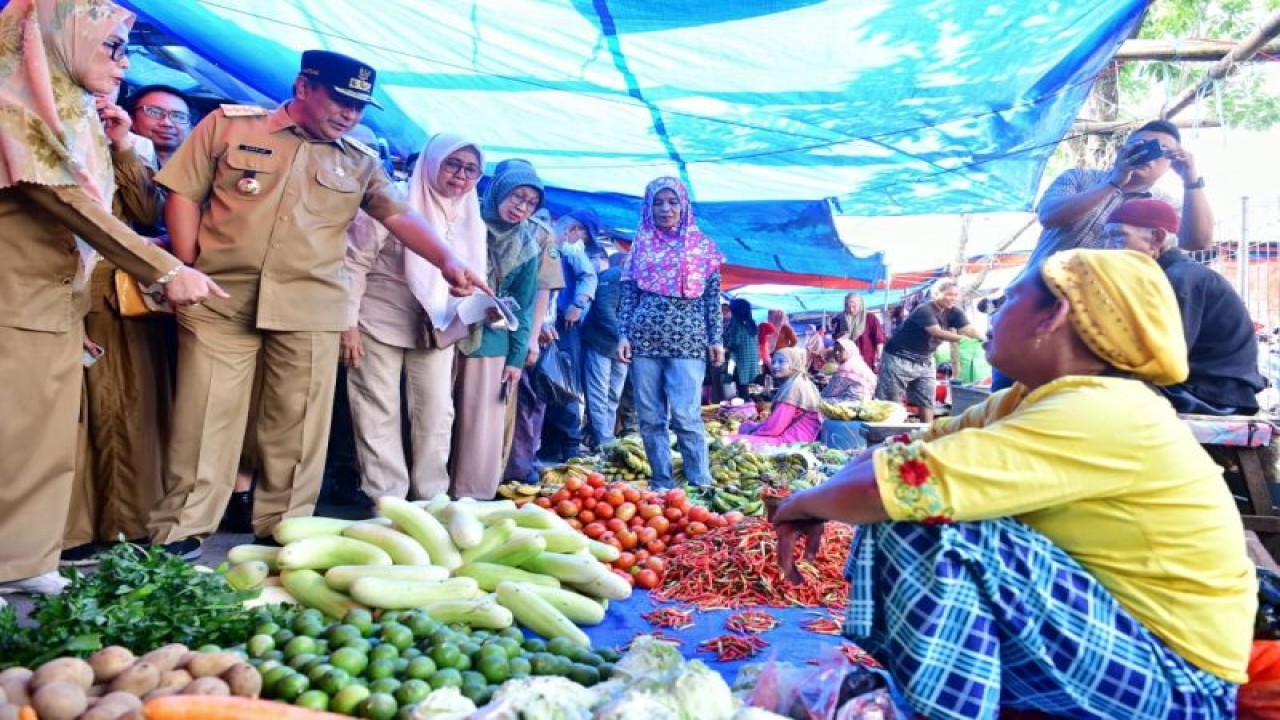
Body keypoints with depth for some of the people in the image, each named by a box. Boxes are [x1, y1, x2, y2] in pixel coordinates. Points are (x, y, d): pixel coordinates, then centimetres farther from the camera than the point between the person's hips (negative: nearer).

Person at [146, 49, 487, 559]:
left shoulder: (360, 163, 13)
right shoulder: (228, 124, 7)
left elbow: (401, 215, 2)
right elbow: (184, 194, 6)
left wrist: (447, 261, -14)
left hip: (310, 310, 2)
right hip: (221, 299, -2)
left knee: (298, 425, 3)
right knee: (206, 416, 1)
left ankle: (280, 530, 16)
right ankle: (180, 531, 12)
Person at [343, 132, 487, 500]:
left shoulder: (471, 220, 5)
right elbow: (354, 263, -12)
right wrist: (348, 324, -15)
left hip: (434, 331, 5)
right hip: (380, 325, -5)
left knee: (436, 414, 8)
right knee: (380, 416, 2)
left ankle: (431, 499, 21)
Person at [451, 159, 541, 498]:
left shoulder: (527, 247, 7)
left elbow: (523, 305, 9)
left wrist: (517, 357, 3)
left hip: (490, 342, 2)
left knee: (480, 425, 3)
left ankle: (471, 498, 12)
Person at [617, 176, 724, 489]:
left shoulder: (702, 246, 8)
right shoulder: (641, 245, 12)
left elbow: (712, 297, 6)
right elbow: (628, 294, 10)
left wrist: (716, 339, 0)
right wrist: (624, 335, 1)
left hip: (687, 341, -2)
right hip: (644, 340, 3)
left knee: (686, 416, -10)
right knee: (650, 418, 3)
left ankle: (701, 485, -1)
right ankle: (662, 484, 11)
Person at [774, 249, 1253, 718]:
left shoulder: (1101, 415, -25)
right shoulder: (1038, 397, 4)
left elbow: (890, 485, -31)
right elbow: (904, 450, 8)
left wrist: (804, 502, -12)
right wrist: (816, 507, -7)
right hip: (1100, 635, 9)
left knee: (914, 528, -26)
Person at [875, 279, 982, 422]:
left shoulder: (954, 313, 0)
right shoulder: (925, 310, -21)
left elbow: (970, 330, -12)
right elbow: (937, 332, -35)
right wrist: (962, 338, -47)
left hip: (924, 361, 7)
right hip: (899, 359, -7)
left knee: (927, 402, 3)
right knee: (890, 401, -3)